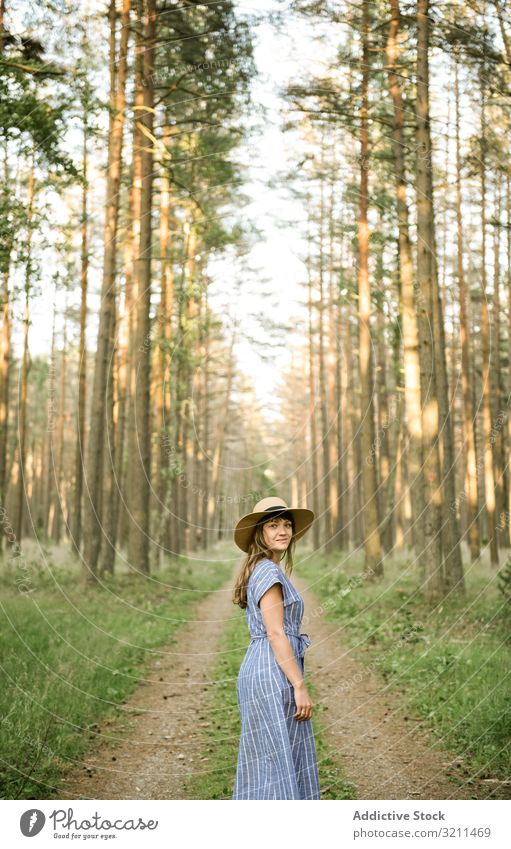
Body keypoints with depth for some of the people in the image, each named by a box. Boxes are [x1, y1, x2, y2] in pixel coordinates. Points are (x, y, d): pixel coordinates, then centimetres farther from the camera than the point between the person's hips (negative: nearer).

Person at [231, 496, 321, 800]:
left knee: (265, 762, 12)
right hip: (273, 673, -10)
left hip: (261, 670, 10)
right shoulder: (269, 572, -12)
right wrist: (300, 686, -18)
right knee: (278, 762, -6)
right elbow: (275, 634, -18)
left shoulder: (261, 570, 17)